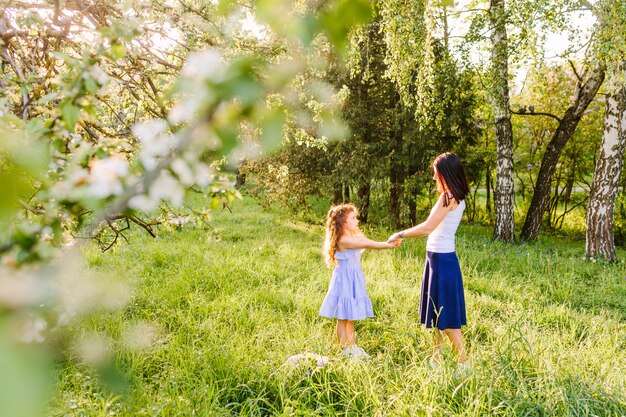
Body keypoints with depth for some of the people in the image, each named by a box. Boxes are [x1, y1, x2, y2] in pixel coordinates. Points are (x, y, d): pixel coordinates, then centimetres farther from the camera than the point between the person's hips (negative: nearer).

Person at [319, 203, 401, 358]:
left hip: (354, 280, 9)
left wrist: (391, 243, -13)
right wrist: (388, 243, -20)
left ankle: (352, 347, 27)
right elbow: (368, 244, -22)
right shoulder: (343, 240, -21)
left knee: (351, 317, 17)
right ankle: (345, 351, 11)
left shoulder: (356, 236, 10)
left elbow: (372, 244, 0)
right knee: (343, 318, 2)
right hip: (344, 281, -9)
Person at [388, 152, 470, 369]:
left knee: (447, 318, -2)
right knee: (435, 314, 16)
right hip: (437, 257, 10)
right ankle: (436, 359, 26)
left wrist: (400, 234, -10)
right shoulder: (456, 197, 11)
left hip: (442, 260, -10)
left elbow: (427, 228, -21)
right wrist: (404, 235, 12)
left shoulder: (448, 197, -18)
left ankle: (464, 363, 6)